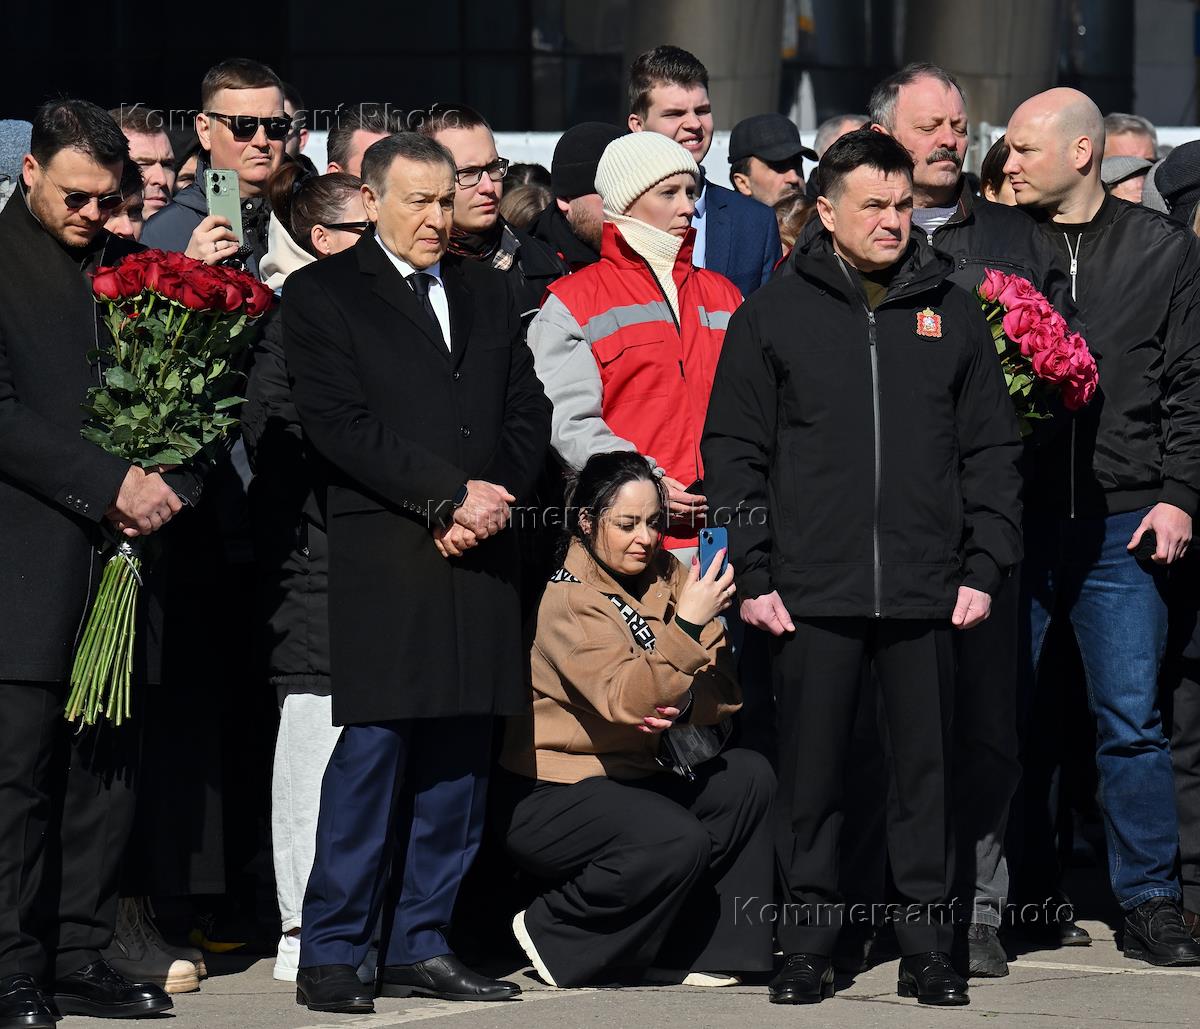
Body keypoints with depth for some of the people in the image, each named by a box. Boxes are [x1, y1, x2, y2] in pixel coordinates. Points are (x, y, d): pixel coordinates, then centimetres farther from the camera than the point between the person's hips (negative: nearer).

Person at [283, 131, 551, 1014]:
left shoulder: (487, 292, 19)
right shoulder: (322, 295, 2)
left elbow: (529, 411, 15)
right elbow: (339, 426, -7)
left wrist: (493, 498, -3)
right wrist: (450, 496, -11)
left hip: (480, 547, 5)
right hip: (384, 556, -5)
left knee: (461, 754, 4)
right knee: (375, 746, -10)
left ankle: (421, 945, 11)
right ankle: (331, 955, -5)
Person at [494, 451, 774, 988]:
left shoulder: (670, 578, 5)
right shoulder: (567, 601, -15)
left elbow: (723, 689, 0)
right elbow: (625, 701, -29)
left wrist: (683, 704, -22)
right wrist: (688, 623, -36)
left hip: (633, 776, 7)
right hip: (550, 796, -7)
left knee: (748, 777, -12)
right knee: (678, 843, -29)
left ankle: (691, 949, -7)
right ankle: (552, 931, -7)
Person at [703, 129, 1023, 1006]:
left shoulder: (951, 313, 8)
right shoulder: (773, 316, 4)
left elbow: (992, 450, 10)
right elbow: (734, 451, 4)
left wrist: (984, 567, 1)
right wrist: (753, 576, -3)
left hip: (927, 598, 1)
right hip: (812, 596, -1)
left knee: (928, 772, 4)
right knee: (811, 779, 3)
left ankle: (929, 950, 11)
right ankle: (809, 949, 11)